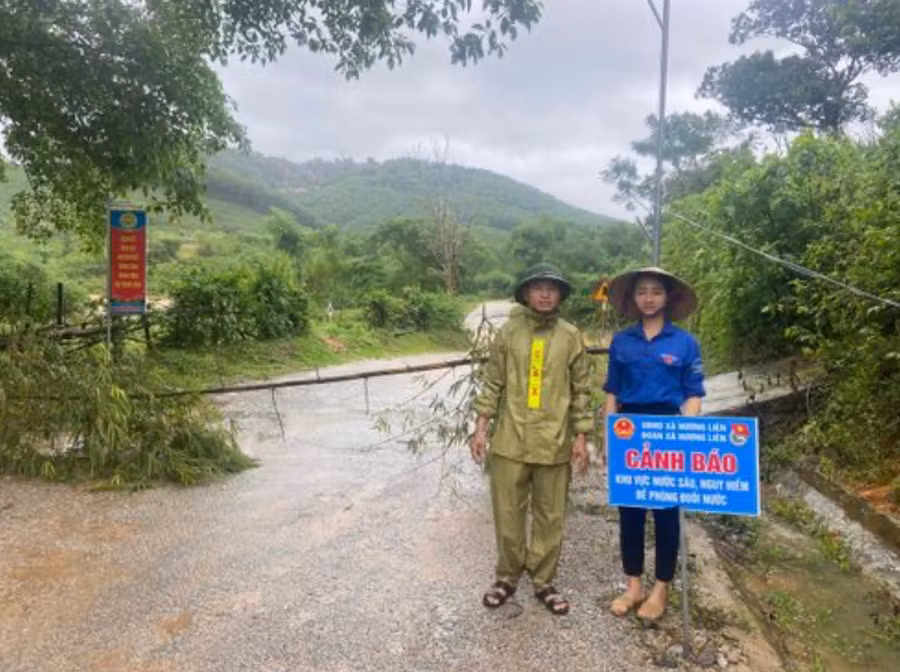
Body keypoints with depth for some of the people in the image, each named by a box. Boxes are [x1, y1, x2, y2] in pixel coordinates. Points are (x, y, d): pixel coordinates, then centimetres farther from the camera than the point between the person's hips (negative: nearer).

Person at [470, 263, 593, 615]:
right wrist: (481, 427, -1)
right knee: (507, 514, 9)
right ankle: (507, 577, 29)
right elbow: (492, 383, 3)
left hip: (555, 443, 0)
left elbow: (581, 390, 4)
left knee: (550, 517, 10)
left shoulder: (571, 337, 1)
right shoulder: (508, 332, 1)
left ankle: (543, 582, 27)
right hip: (510, 440, 0)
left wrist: (581, 436, 0)